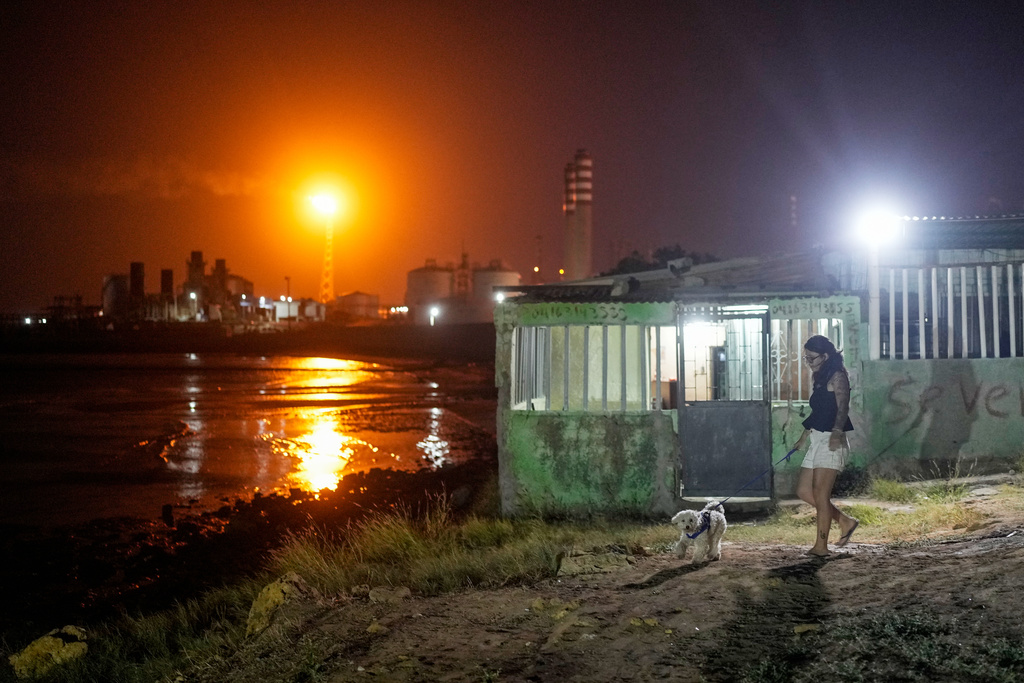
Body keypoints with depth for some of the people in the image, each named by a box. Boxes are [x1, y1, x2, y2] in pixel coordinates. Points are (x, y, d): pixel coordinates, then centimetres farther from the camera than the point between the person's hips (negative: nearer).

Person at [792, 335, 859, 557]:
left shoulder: (837, 376, -8)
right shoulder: (820, 379, 19)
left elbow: (843, 407, -20)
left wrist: (837, 430, -35)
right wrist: (804, 436, 33)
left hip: (831, 441, -10)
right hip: (817, 440, 10)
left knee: (820, 494, -10)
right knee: (804, 491, 7)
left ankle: (821, 545, -5)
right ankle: (845, 521, 16)